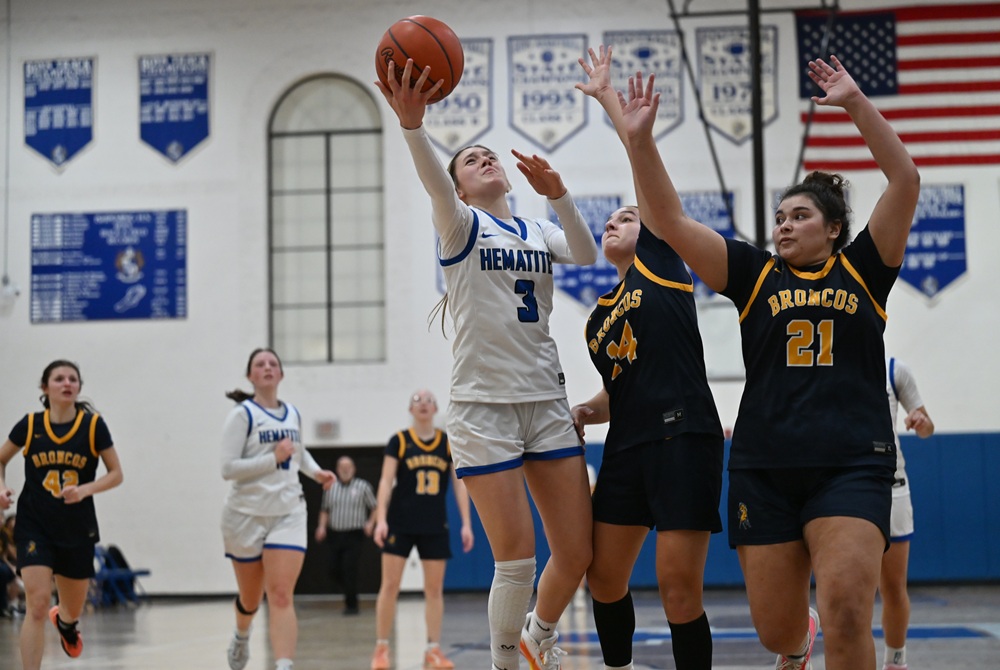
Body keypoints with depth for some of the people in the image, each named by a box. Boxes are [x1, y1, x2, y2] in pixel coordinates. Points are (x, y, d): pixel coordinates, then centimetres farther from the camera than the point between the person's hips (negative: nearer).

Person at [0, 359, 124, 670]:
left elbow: (116, 474, -2)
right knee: (37, 605, -17)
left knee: (74, 608, 18)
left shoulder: (93, 425, -6)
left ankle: (65, 621, 57)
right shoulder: (29, 425, -4)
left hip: (77, 528, 2)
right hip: (34, 525, -1)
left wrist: (84, 490, -19)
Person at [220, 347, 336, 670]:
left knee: (281, 595, -14)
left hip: (288, 513, 2)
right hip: (247, 514, -2)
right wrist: (274, 458, -20)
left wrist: (316, 472, 12)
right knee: (251, 597, 14)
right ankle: (241, 638, 46)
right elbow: (228, 468, -14)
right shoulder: (242, 414, -6)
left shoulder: (293, 414, 11)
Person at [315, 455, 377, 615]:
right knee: (334, 569, 4)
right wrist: (322, 526, 3)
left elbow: (374, 507, 4)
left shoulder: (363, 487, -1)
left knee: (349, 569, -11)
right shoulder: (331, 487, 9)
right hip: (335, 534, 4)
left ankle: (351, 604, -1)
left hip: (354, 535, -4)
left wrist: (371, 523, -11)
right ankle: (349, 591, 31)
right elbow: (325, 510, 17)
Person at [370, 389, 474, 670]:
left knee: (435, 589, 3)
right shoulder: (399, 441, -1)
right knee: (389, 586, -4)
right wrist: (381, 519, -15)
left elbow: (460, 485, 5)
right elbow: (386, 481, -5)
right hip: (400, 523, -2)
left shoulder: (448, 443, 5)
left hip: (435, 525, 2)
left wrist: (466, 523, -1)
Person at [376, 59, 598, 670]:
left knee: (578, 552, 4)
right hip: (484, 406, -4)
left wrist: (558, 194, -24)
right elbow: (434, 185, -20)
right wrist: (414, 126, -40)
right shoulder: (460, 224, 4)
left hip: (547, 401, 4)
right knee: (517, 559, -8)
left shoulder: (537, 230, 15)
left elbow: (587, 254, -6)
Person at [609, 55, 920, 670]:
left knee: (847, 617, -21)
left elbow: (906, 181, -2)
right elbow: (670, 222, 0)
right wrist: (640, 140, -10)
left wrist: (856, 102, -7)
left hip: (852, 465, -2)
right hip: (765, 469, 2)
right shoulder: (755, 274, 10)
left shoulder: (861, 270, 8)